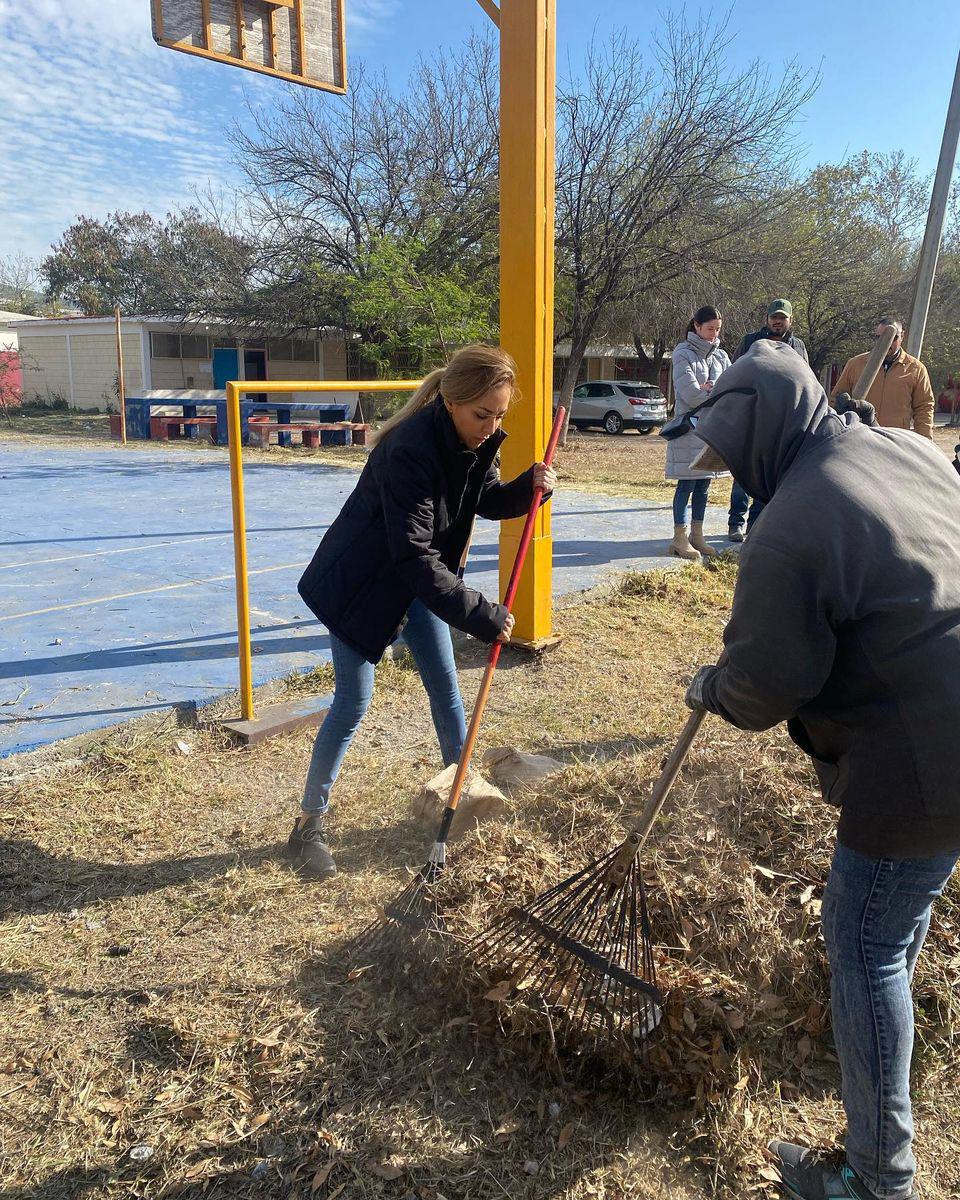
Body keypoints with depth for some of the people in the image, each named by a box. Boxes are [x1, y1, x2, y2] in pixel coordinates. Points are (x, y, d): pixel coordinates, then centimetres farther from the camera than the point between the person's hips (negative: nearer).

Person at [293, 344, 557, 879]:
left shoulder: (479, 439, -11)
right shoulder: (411, 449, -35)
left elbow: (488, 500, 6)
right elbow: (415, 556, -37)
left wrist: (529, 487, -16)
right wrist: (482, 615, -35)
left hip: (419, 575, 7)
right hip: (361, 582, -7)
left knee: (445, 684, 12)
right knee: (353, 703, -3)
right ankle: (310, 824, 11)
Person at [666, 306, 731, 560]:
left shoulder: (720, 356, 14)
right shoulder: (683, 354, -4)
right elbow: (691, 394, -13)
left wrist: (711, 389, -14)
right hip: (689, 425, -6)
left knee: (704, 484, 8)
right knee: (687, 483, -6)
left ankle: (697, 535, 16)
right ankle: (679, 538, -1)